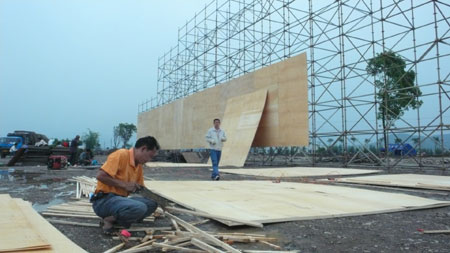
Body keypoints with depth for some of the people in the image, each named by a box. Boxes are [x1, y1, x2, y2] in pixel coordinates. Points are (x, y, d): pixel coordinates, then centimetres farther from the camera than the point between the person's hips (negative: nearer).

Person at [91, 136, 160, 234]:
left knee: (151, 204, -6)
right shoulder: (121, 154, -14)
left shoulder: (139, 166, 12)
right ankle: (110, 220, -8)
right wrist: (124, 184, -17)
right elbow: (100, 176, -21)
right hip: (104, 201, -9)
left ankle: (114, 219, -6)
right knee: (140, 208, -30)